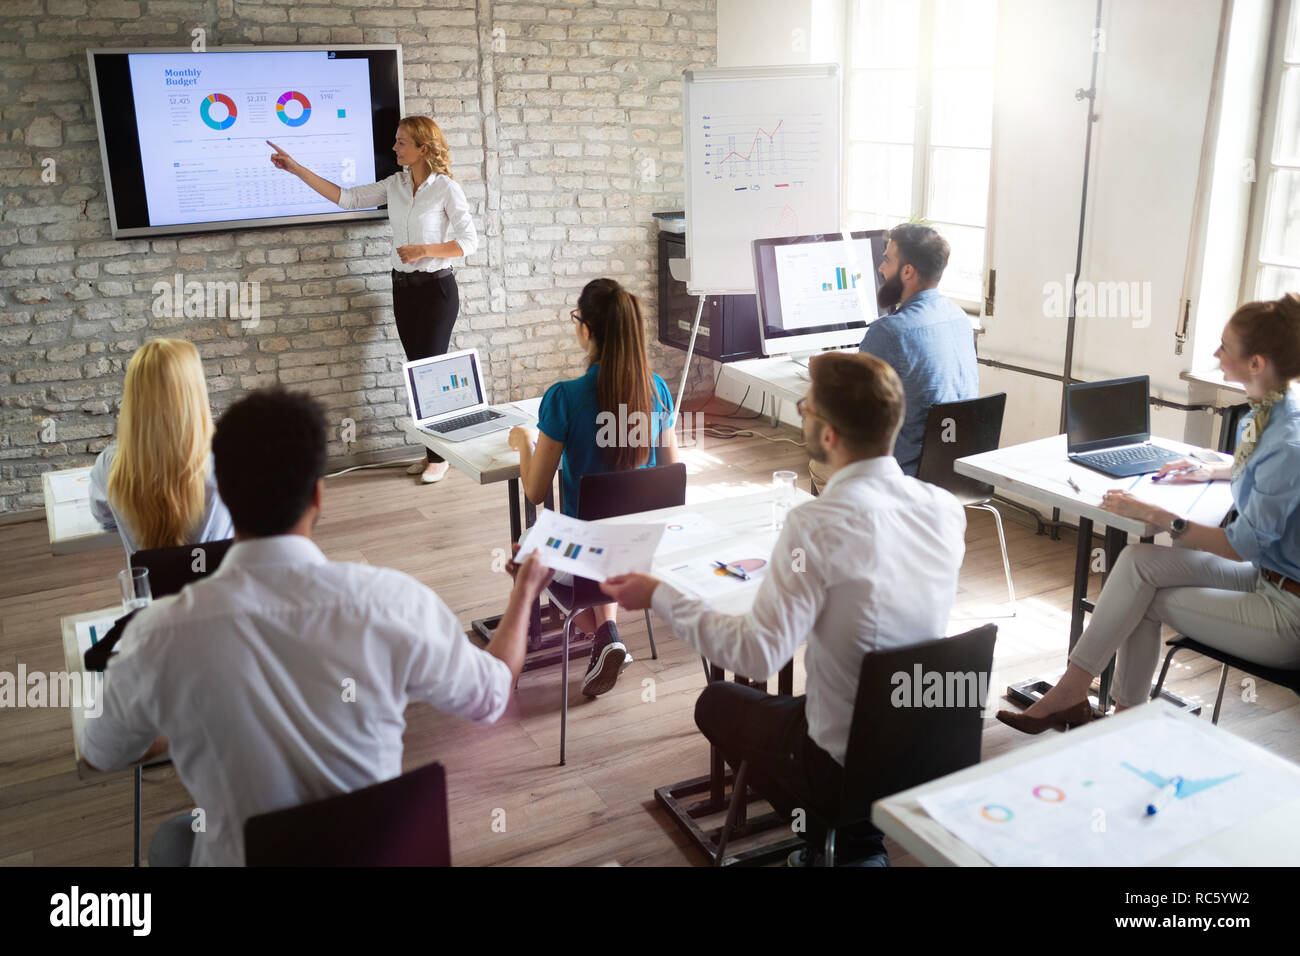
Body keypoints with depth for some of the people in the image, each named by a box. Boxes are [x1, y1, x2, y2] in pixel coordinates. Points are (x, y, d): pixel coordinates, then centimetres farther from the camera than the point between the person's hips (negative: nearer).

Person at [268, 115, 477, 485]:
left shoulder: (446, 188, -10)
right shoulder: (395, 184, 7)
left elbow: (469, 242, -10)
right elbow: (347, 197, 7)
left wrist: (424, 250, -19)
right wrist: (296, 168, 4)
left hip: (436, 288, -6)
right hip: (403, 286, 6)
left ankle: (439, 456, 6)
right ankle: (431, 452, 17)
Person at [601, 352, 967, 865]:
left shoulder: (817, 524, -27)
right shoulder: (946, 508, -8)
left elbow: (758, 653, -27)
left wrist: (659, 597, -15)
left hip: (846, 764, -6)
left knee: (717, 701, 20)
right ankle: (862, 829, 25)